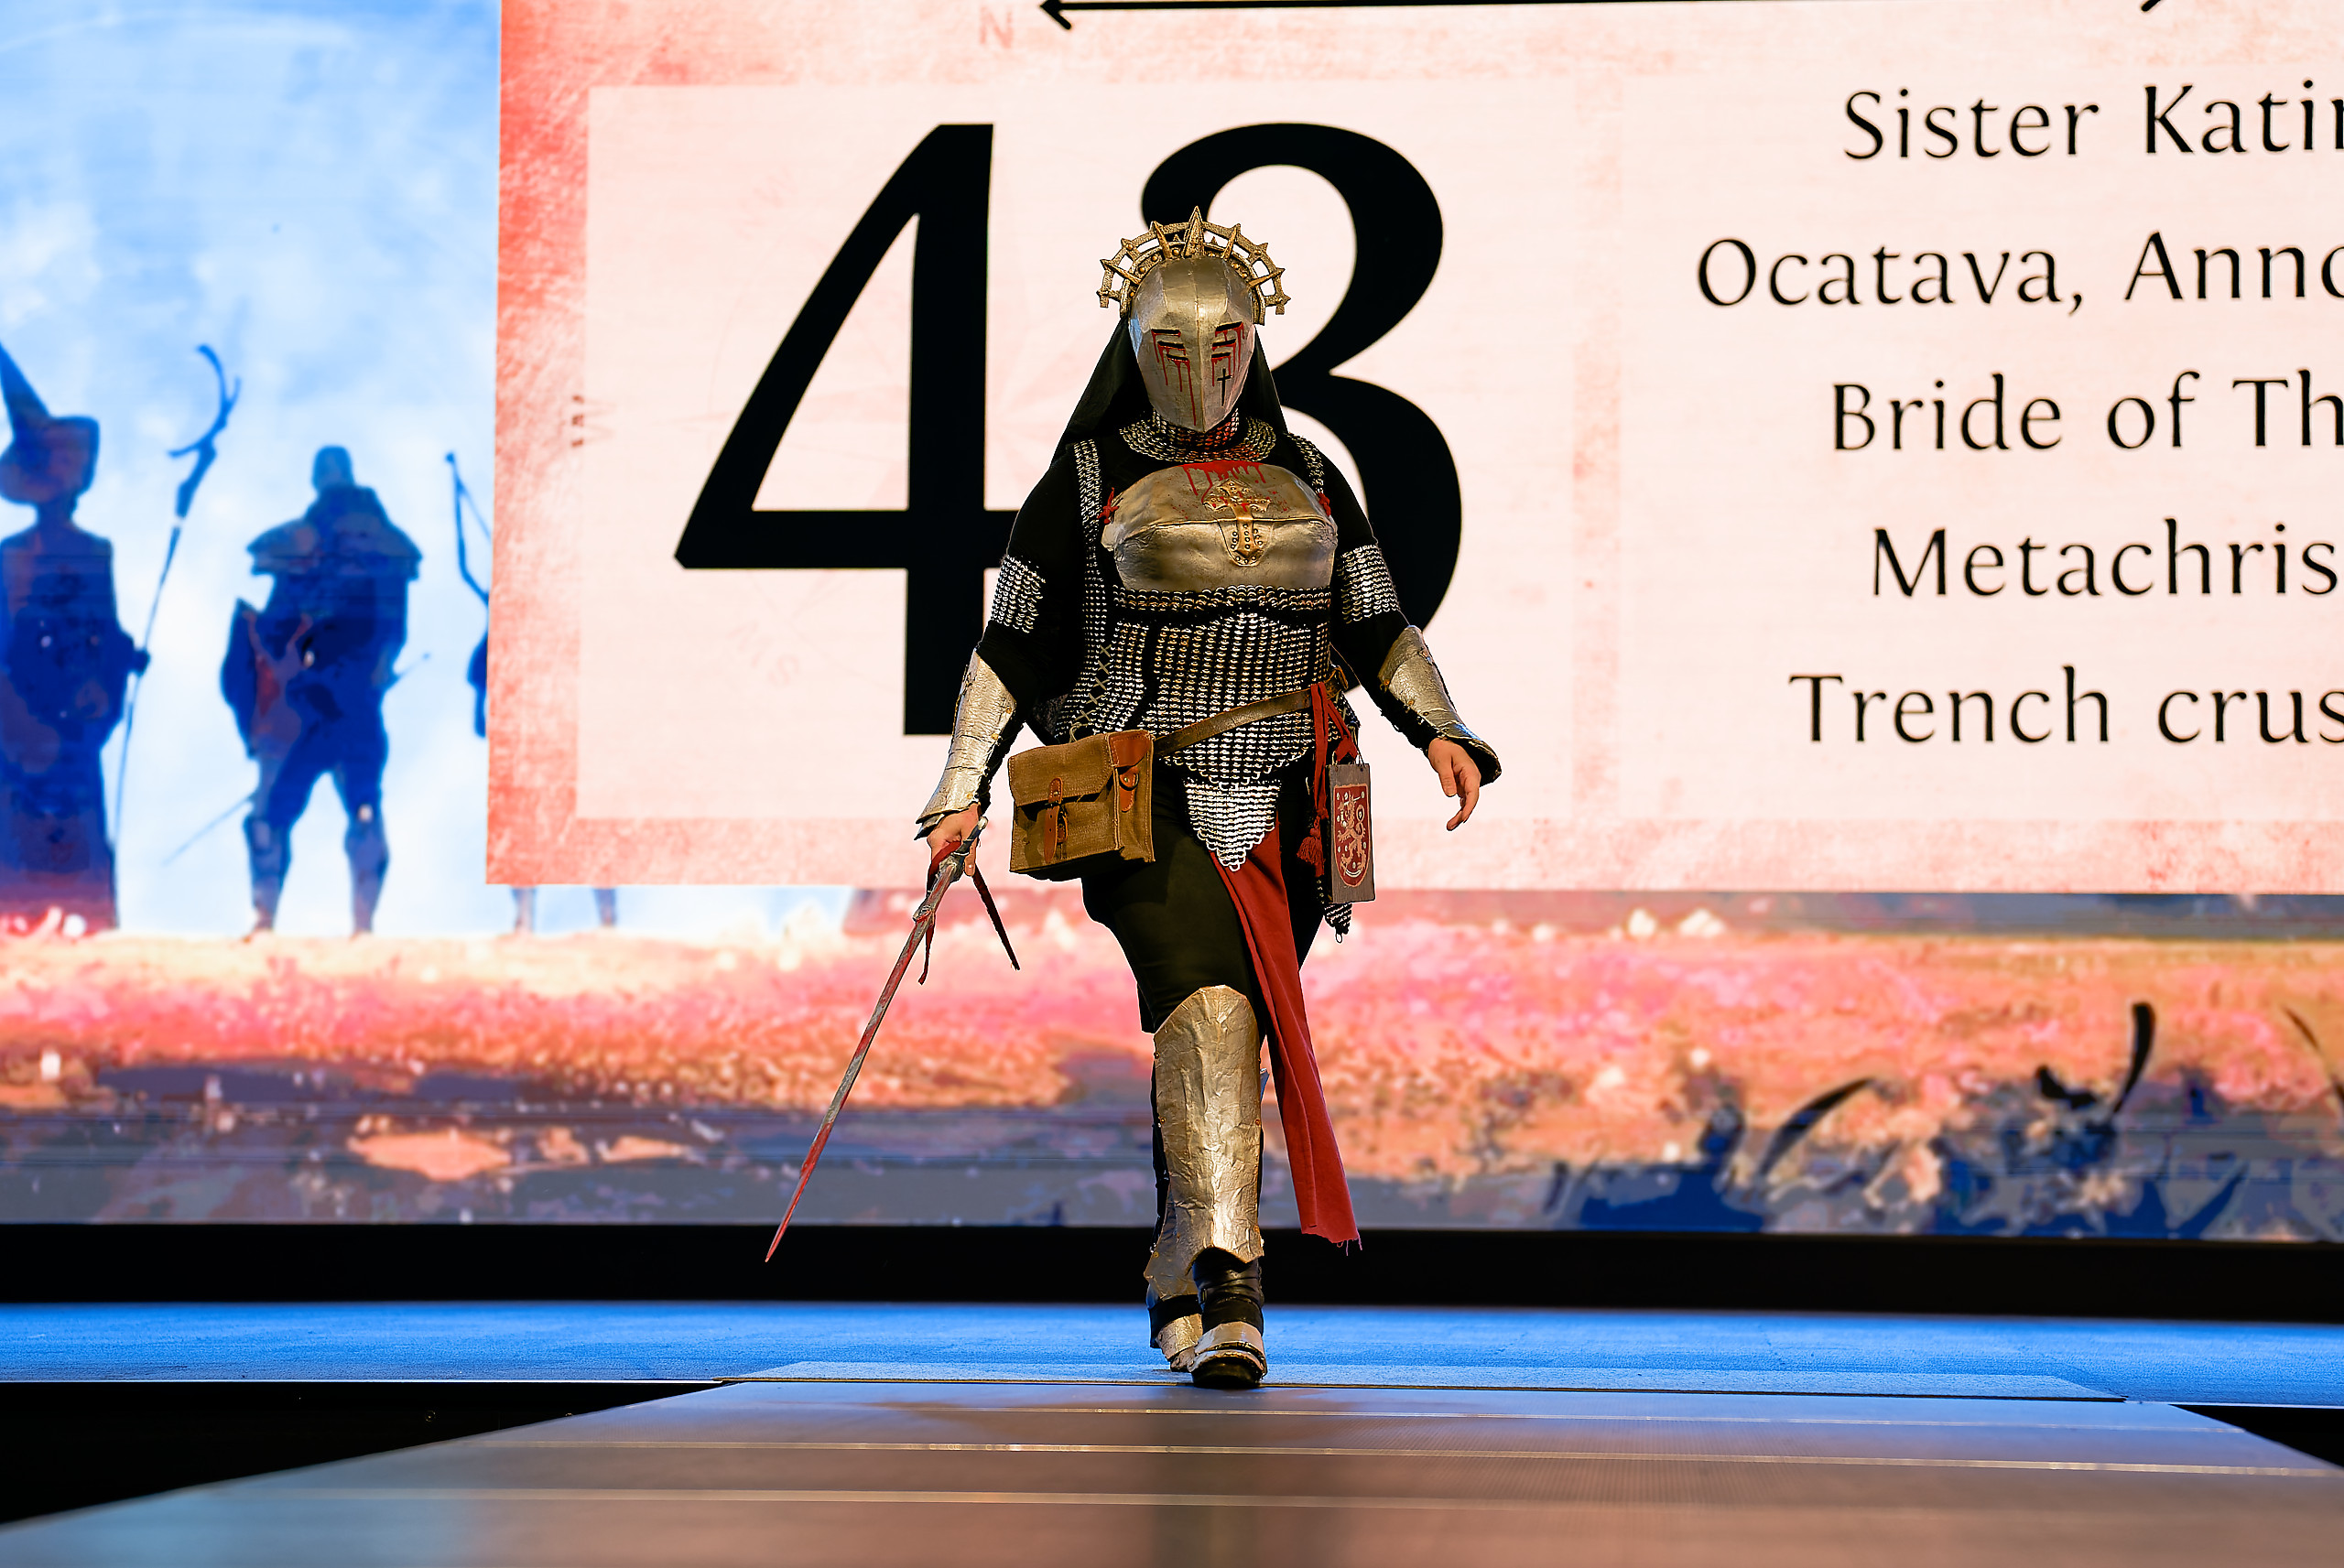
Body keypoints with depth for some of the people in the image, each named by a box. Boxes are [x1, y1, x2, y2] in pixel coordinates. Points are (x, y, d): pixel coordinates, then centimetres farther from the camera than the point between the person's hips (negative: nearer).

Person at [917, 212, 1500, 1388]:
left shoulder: (1306, 480, 15)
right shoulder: (1090, 481, 4)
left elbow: (1378, 632, 17)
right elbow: (1009, 648, 6)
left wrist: (1440, 732, 0)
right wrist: (961, 791, -2)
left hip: (1273, 811, 4)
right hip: (1143, 799, -4)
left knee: (1228, 1042, 8)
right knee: (1207, 1003, -24)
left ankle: (1179, 1290, 25)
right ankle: (1226, 1292, -33)